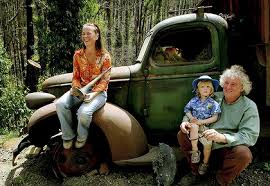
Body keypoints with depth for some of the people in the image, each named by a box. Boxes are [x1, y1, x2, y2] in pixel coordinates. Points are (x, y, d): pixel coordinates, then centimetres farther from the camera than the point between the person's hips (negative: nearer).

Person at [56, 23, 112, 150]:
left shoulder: (104, 56, -7)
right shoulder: (78, 55, 5)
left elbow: (104, 81, -8)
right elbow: (76, 77, 8)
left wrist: (93, 94, -23)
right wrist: (76, 89, -14)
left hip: (98, 91, -4)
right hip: (81, 89, 4)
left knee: (84, 112, -33)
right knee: (60, 104, -24)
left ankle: (81, 137, 1)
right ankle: (68, 136, -1)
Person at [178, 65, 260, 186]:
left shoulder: (249, 106, -6)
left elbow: (250, 136, -18)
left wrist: (222, 137, -33)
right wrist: (185, 121, -10)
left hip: (228, 149, -4)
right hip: (205, 144, 4)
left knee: (244, 154, -34)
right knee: (182, 134, -10)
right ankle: (196, 173, 6)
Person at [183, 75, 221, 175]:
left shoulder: (213, 103, -1)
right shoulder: (194, 100, 6)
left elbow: (214, 118, -6)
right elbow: (187, 110, 12)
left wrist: (201, 121, -15)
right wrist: (191, 117, -9)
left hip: (205, 126, -1)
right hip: (194, 124, 1)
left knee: (208, 143, -20)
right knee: (194, 126, -35)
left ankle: (205, 163, 7)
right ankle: (195, 150, -22)